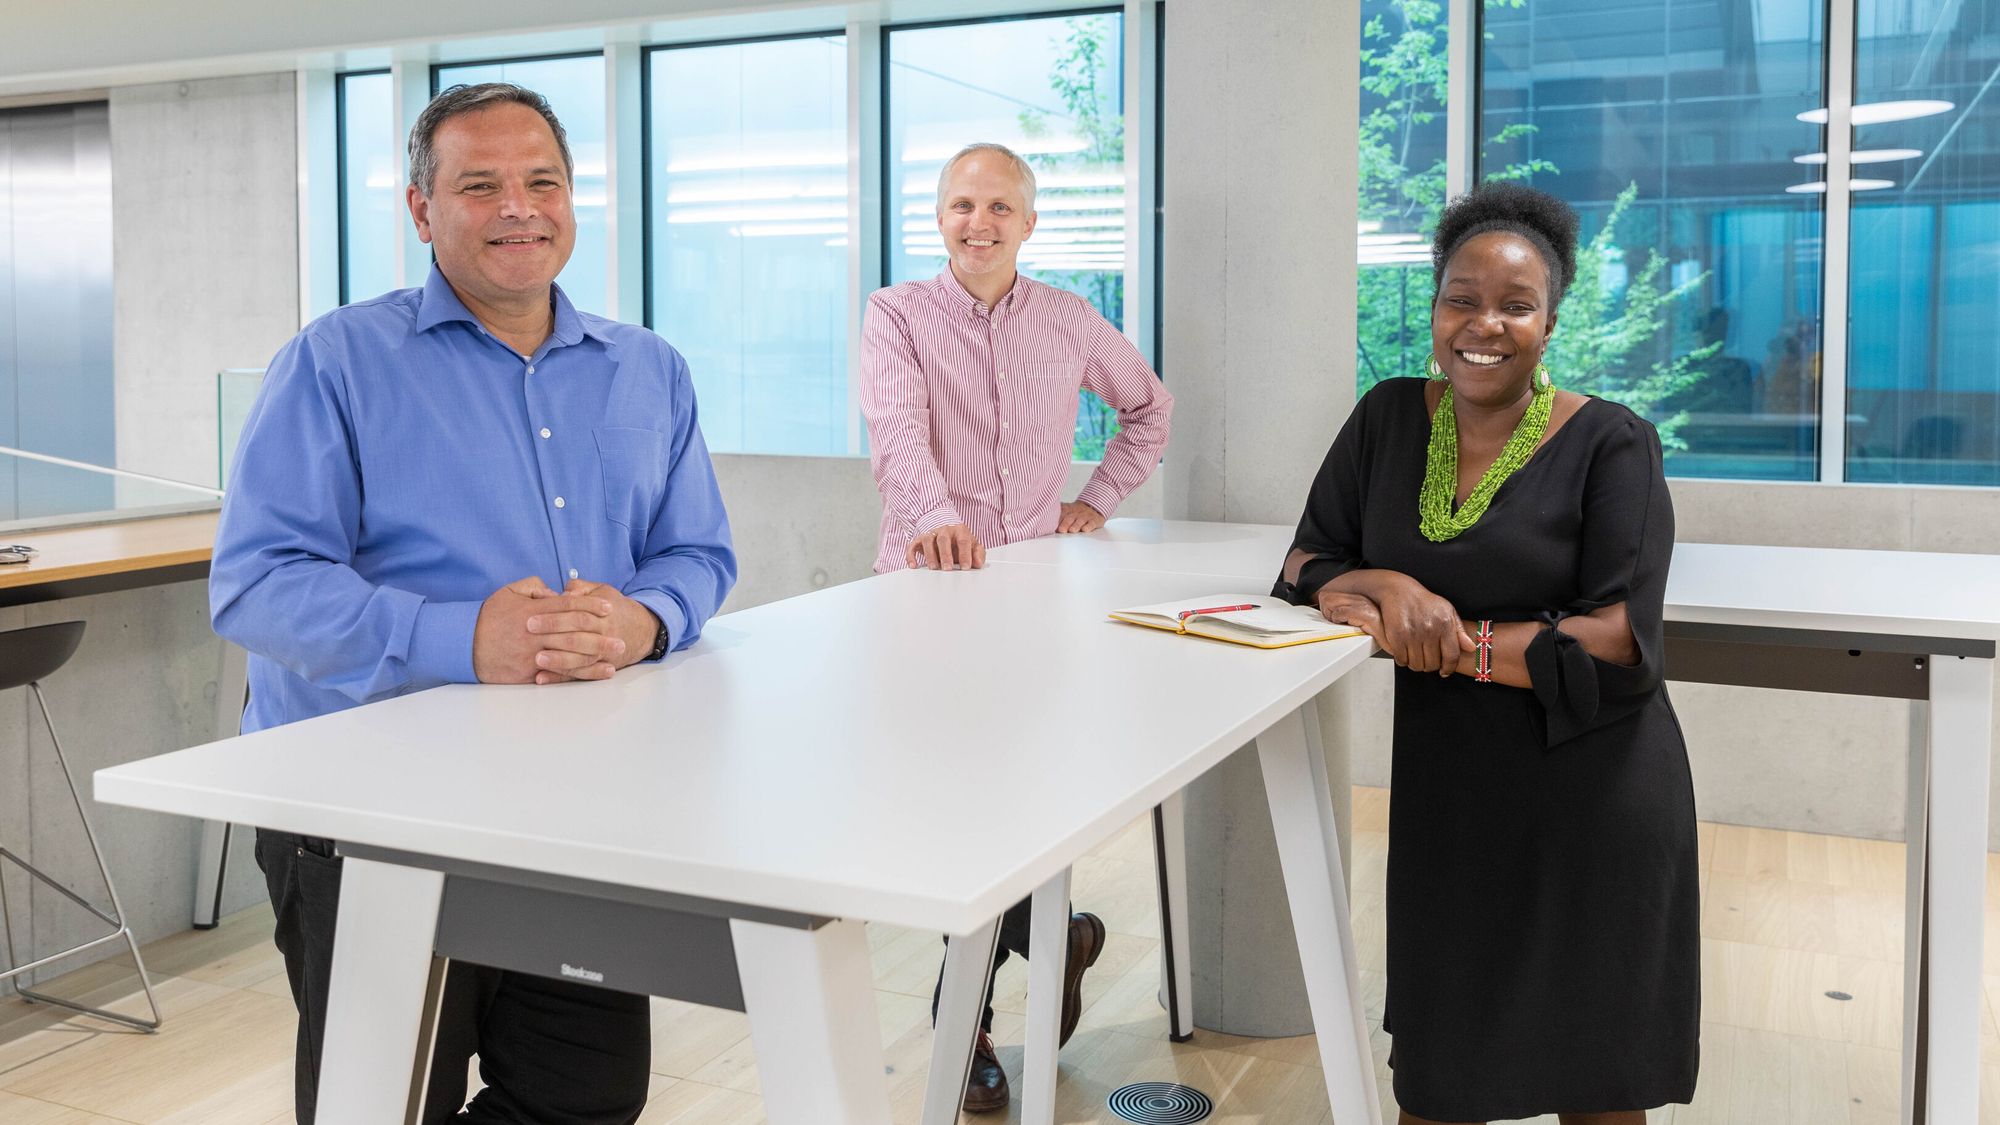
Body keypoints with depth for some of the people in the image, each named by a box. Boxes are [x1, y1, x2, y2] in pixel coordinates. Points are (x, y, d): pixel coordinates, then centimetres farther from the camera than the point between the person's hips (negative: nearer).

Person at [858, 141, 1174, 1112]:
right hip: (927, 585, -2)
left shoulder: (1070, 321, 10)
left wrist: (1099, 497, 13)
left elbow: (1149, 407, 26)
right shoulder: (897, 314, 0)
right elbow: (898, 427, -18)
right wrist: (933, 513, -37)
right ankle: (1048, 939, 17)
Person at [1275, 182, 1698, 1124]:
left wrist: (1452, 647, -16)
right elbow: (1305, 565, 3)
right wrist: (1383, 587, -18)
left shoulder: (1612, 445, -9)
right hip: (1446, 790, 3)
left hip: (1591, 800, -3)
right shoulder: (1389, 419, 3)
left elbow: (1621, 645, -16)